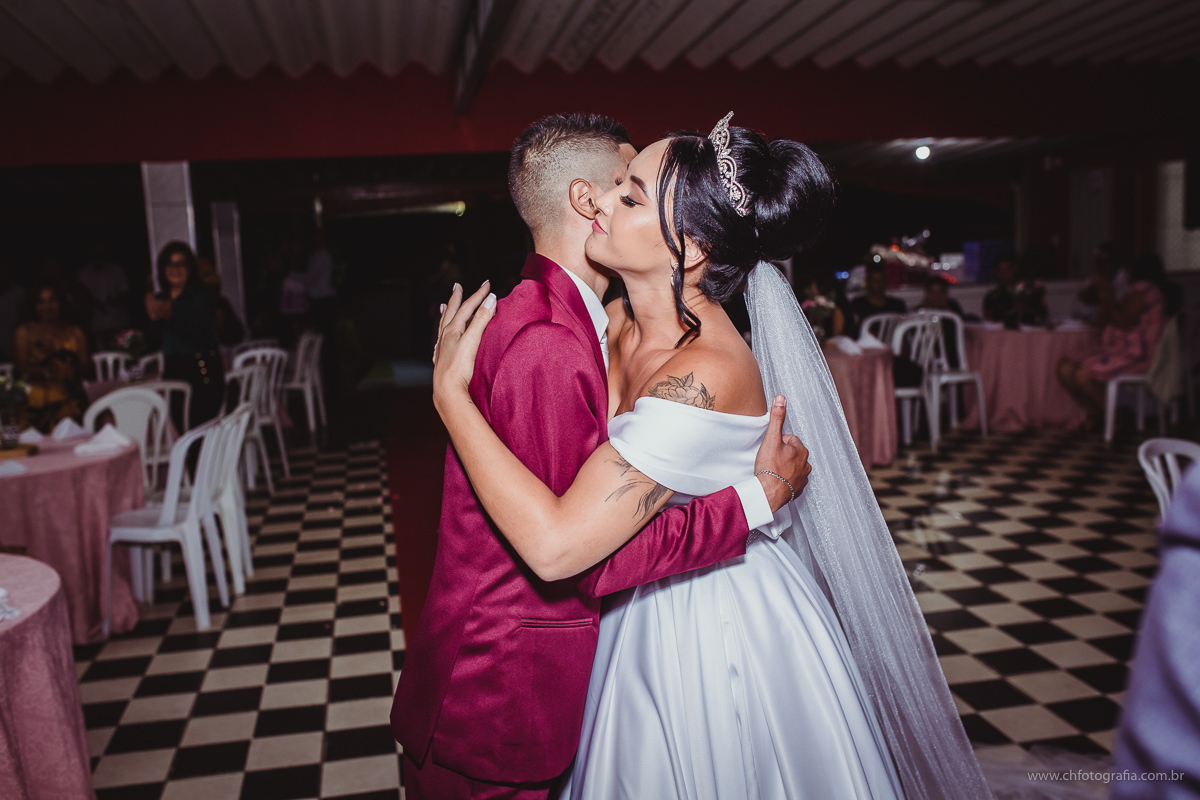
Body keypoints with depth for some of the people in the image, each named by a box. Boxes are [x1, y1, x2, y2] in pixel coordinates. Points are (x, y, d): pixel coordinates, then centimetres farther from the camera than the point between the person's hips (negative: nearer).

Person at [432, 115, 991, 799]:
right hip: (650, 616, 8)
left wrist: (451, 394, -29)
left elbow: (556, 543, -37)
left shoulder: (705, 376, -33)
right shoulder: (623, 320, -7)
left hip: (724, 635, -7)